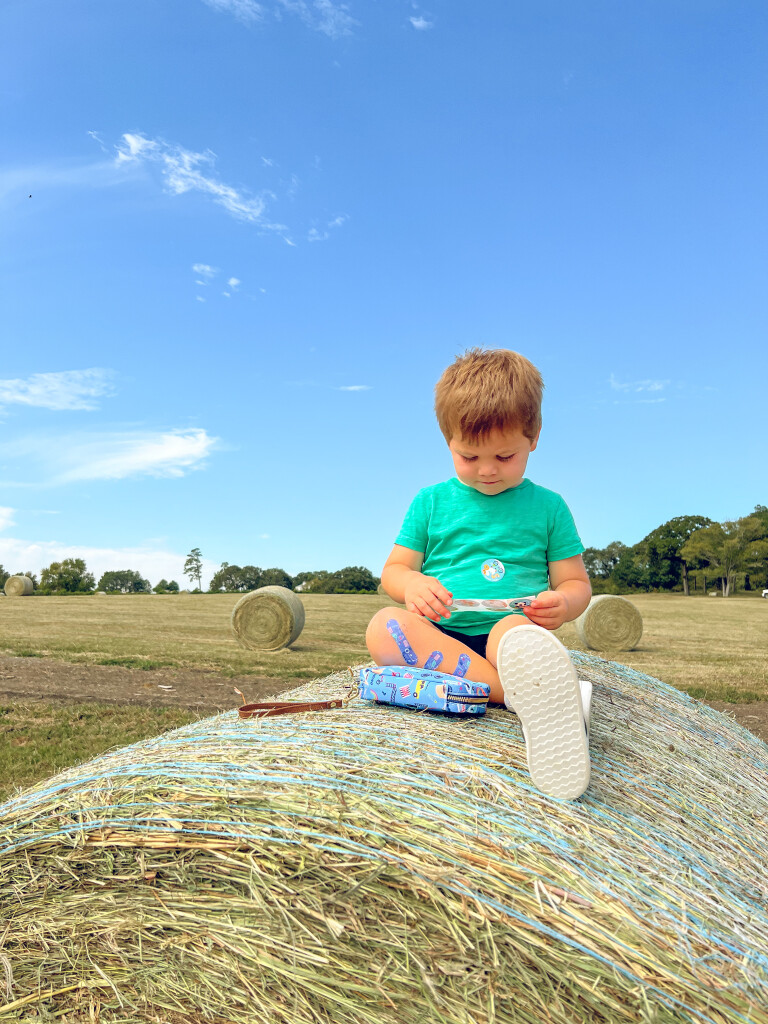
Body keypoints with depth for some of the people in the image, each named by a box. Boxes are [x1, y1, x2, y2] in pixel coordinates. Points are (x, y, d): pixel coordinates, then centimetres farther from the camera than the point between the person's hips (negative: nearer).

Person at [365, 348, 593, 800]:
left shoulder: (547, 506, 12)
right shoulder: (430, 502, 14)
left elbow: (576, 582, 13)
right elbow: (393, 570, 14)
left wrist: (562, 603, -13)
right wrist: (412, 584, -12)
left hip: (517, 629, -1)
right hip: (441, 637, 2)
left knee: (513, 632, -38)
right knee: (384, 626, -33)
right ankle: (531, 694, -44)